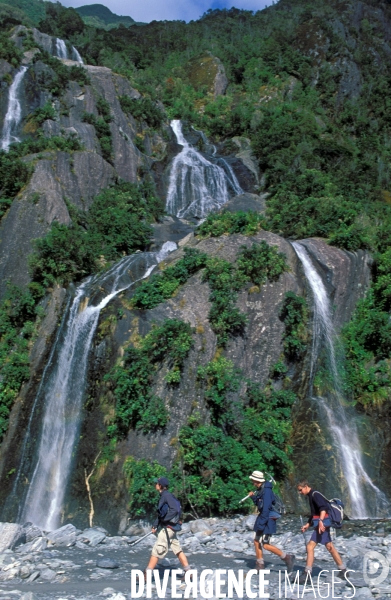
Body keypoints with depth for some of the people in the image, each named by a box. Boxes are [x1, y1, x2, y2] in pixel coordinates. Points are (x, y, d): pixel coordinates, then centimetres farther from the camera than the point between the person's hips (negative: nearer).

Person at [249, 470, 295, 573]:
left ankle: (287, 558, 3)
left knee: (265, 545, -7)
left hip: (267, 519, -10)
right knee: (256, 541, 10)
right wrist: (253, 497, 7)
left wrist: (261, 524, -26)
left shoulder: (266, 491, -21)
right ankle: (260, 565, 18)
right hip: (262, 516, 10)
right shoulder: (261, 490, 10)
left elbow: (266, 508, -26)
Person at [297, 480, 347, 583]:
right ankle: (343, 570, 27)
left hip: (322, 524, -11)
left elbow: (323, 508, -25)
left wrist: (321, 521, -35)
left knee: (310, 546, -12)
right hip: (323, 525, 11)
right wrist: (307, 525, 22)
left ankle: (307, 574, -10)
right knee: (330, 547, 17)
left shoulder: (315, 495, -12)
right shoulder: (311, 496, 18)